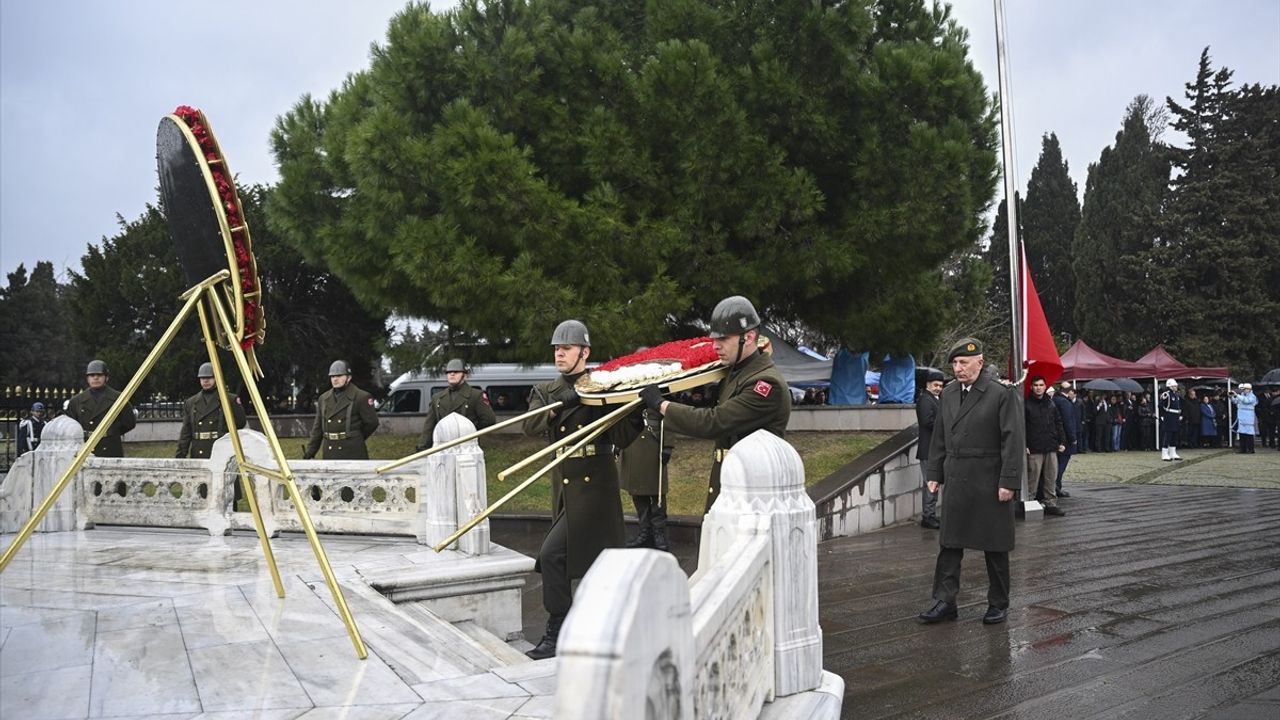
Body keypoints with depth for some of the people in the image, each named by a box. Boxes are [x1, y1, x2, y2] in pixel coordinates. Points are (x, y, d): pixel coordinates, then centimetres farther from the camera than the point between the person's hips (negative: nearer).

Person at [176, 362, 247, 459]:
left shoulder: (230, 400, 4)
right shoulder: (190, 403, 14)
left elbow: (240, 424, -5)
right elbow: (186, 432, 13)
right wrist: (180, 455, 5)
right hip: (198, 456, 3)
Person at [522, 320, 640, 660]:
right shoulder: (546, 391, 11)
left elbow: (621, 439, -7)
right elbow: (530, 426, -9)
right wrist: (561, 403, -22)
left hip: (595, 484, -6)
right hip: (564, 486, 6)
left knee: (552, 553, -15)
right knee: (594, 558, 14)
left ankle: (557, 635, -4)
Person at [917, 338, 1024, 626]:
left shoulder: (1002, 394, -8)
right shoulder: (948, 394, 10)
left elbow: (1013, 440, -11)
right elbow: (939, 438, 14)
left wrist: (1008, 481, -14)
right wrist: (934, 473, 10)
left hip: (989, 483, -5)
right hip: (955, 482, 5)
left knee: (995, 547, 8)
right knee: (949, 543, 6)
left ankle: (998, 604, 21)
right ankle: (945, 602, 12)